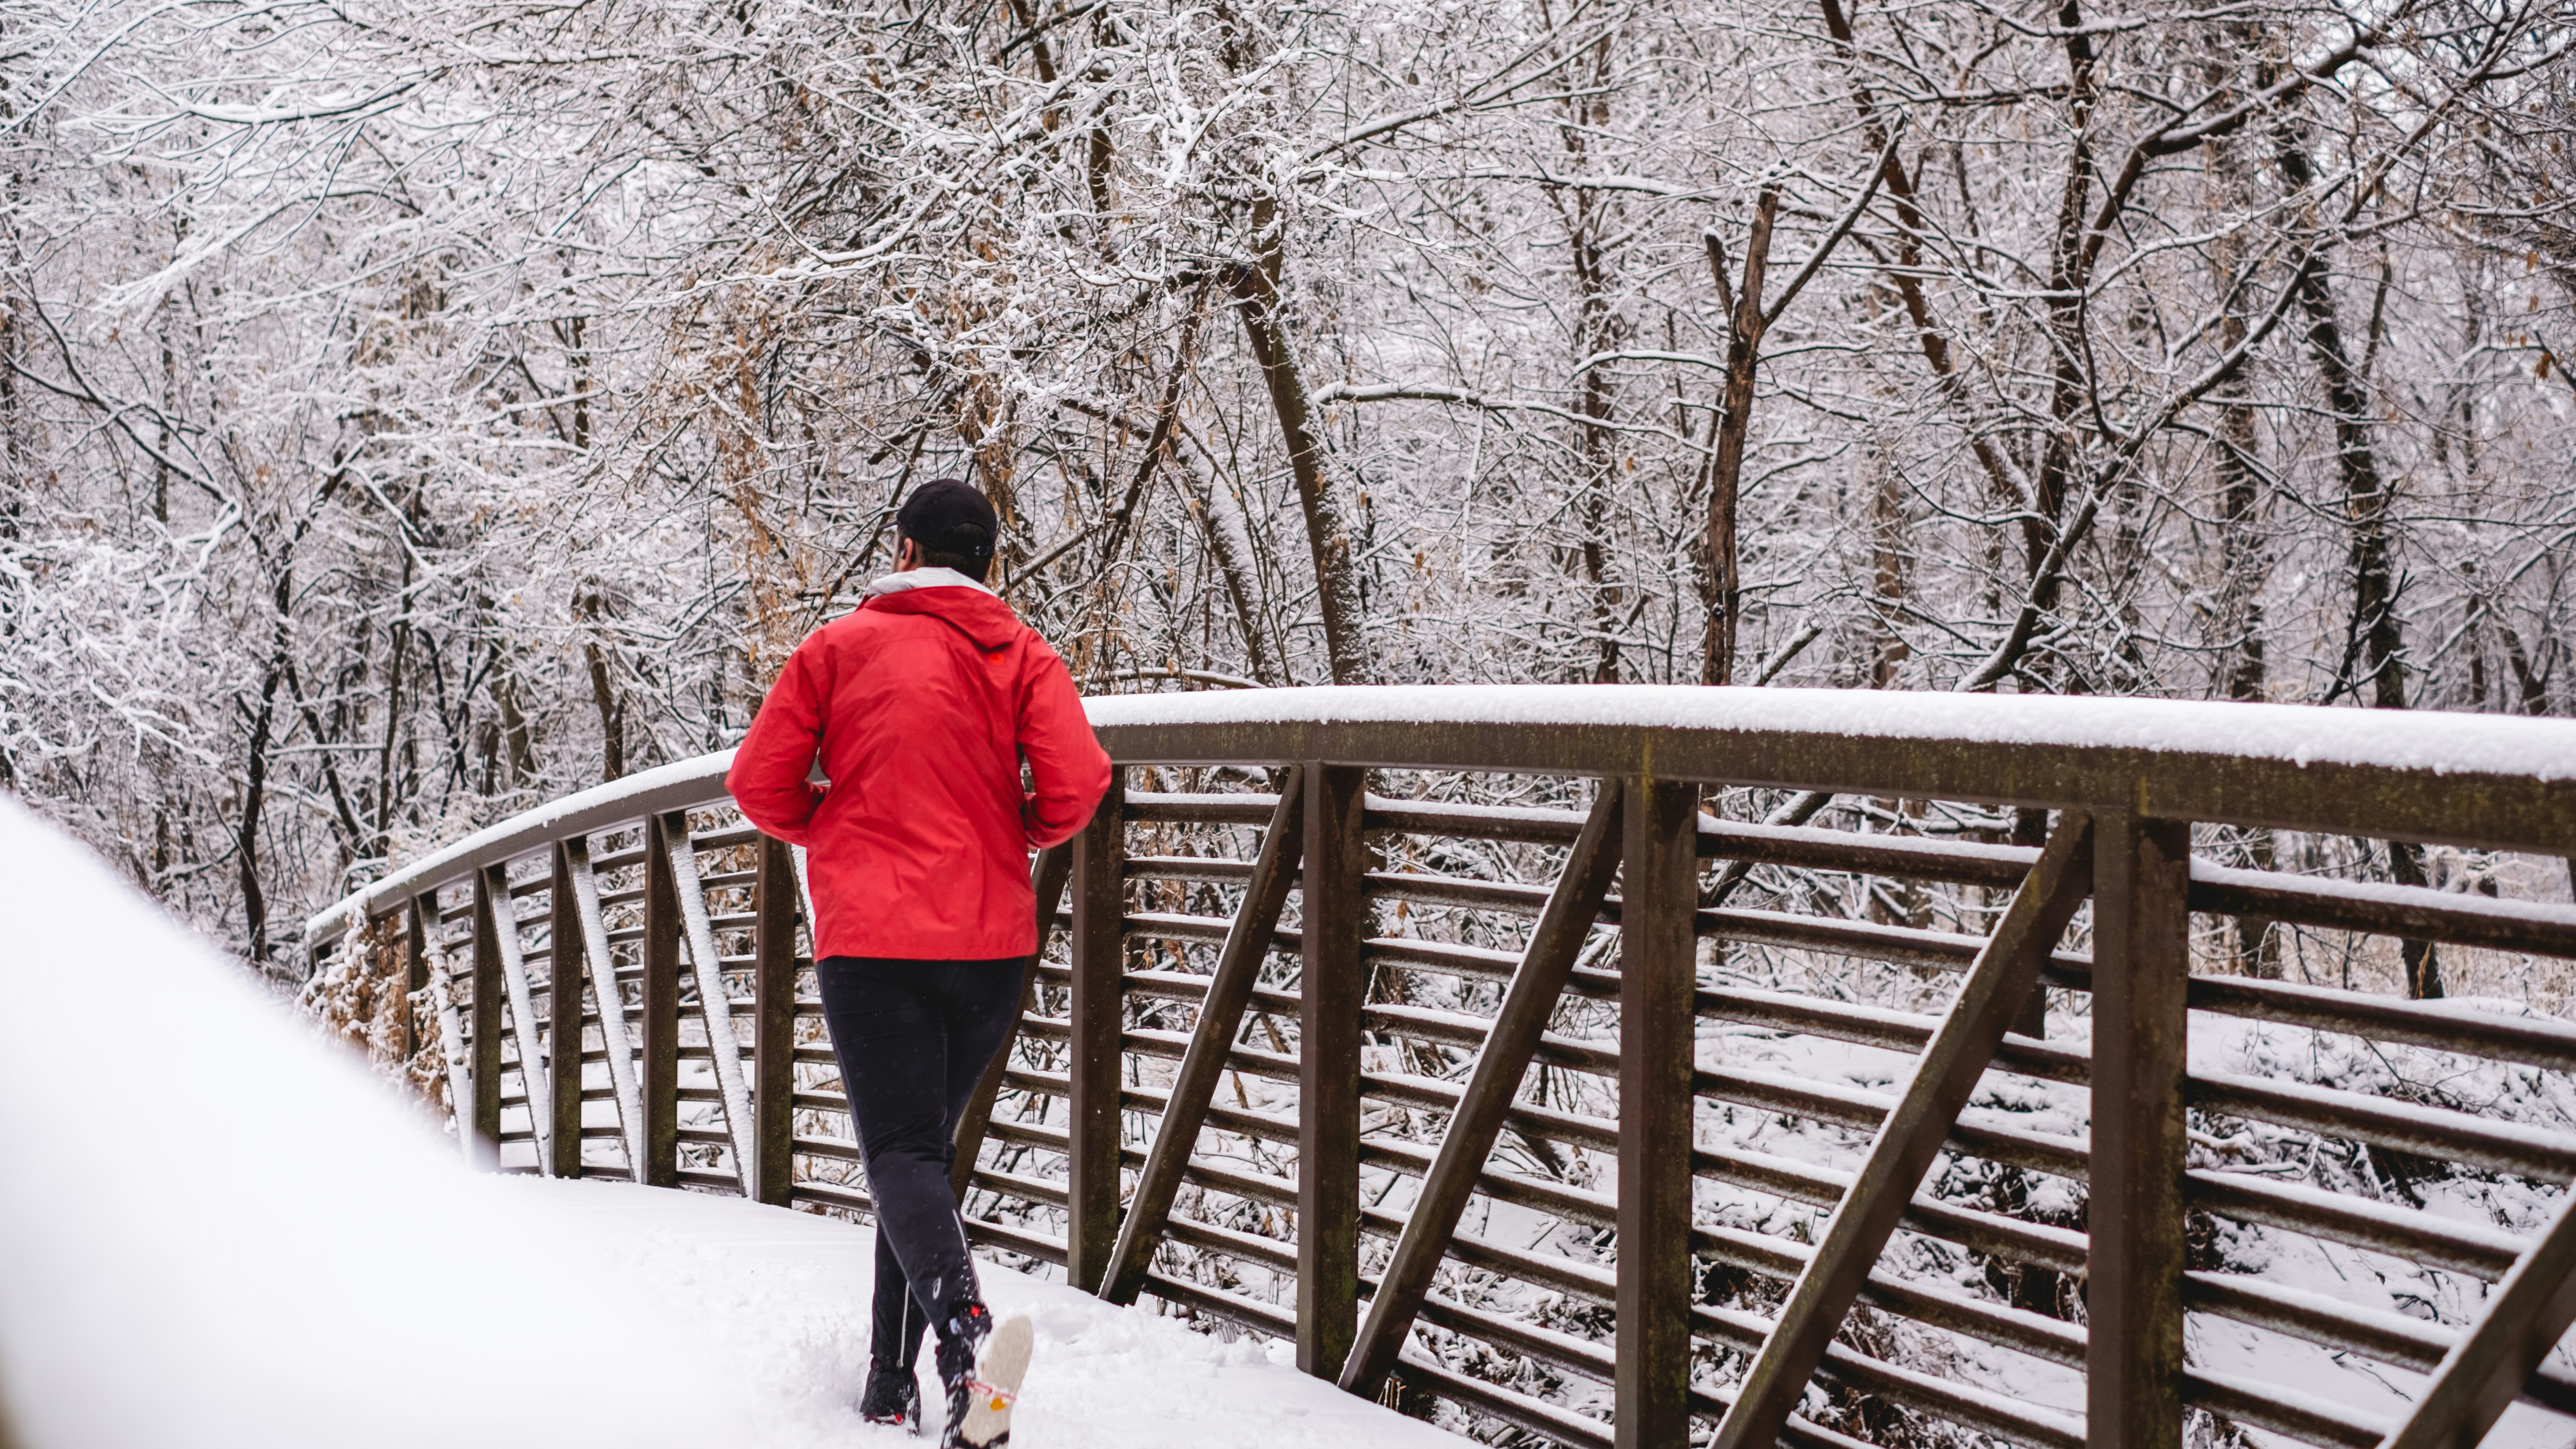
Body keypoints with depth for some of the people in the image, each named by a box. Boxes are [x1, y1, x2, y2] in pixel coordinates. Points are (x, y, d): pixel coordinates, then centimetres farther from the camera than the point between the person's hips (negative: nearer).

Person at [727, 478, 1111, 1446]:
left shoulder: (841, 647, 4)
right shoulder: (1023, 656, 6)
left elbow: (759, 783, 2)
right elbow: (1077, 782, -9)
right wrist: (1018, 836, 12)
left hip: (870, 939, -3)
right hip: (992, 941, 3)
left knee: (901, 1155, -9)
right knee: (927, 1146, 18)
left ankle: (966, 1330, -38)